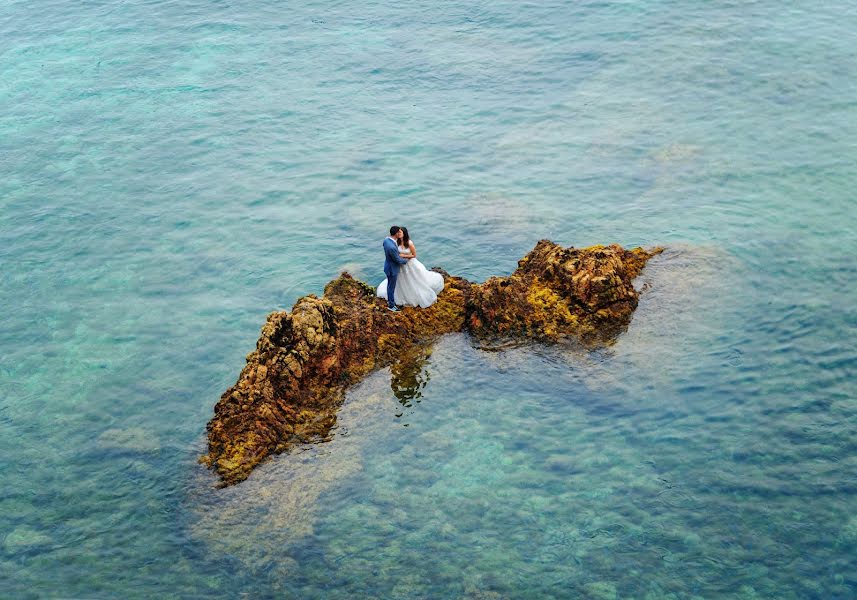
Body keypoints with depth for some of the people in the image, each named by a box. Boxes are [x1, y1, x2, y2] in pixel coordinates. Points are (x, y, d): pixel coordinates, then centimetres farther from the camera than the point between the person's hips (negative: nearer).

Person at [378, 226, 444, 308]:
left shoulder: (410, 243, -27)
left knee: (416, 282, 11)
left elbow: (414, 255, -17)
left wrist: (403, 256, -23)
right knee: (402, 282, 20)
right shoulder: (398, 242, -12)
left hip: (410, 264, -5)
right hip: (401, 265, 5)